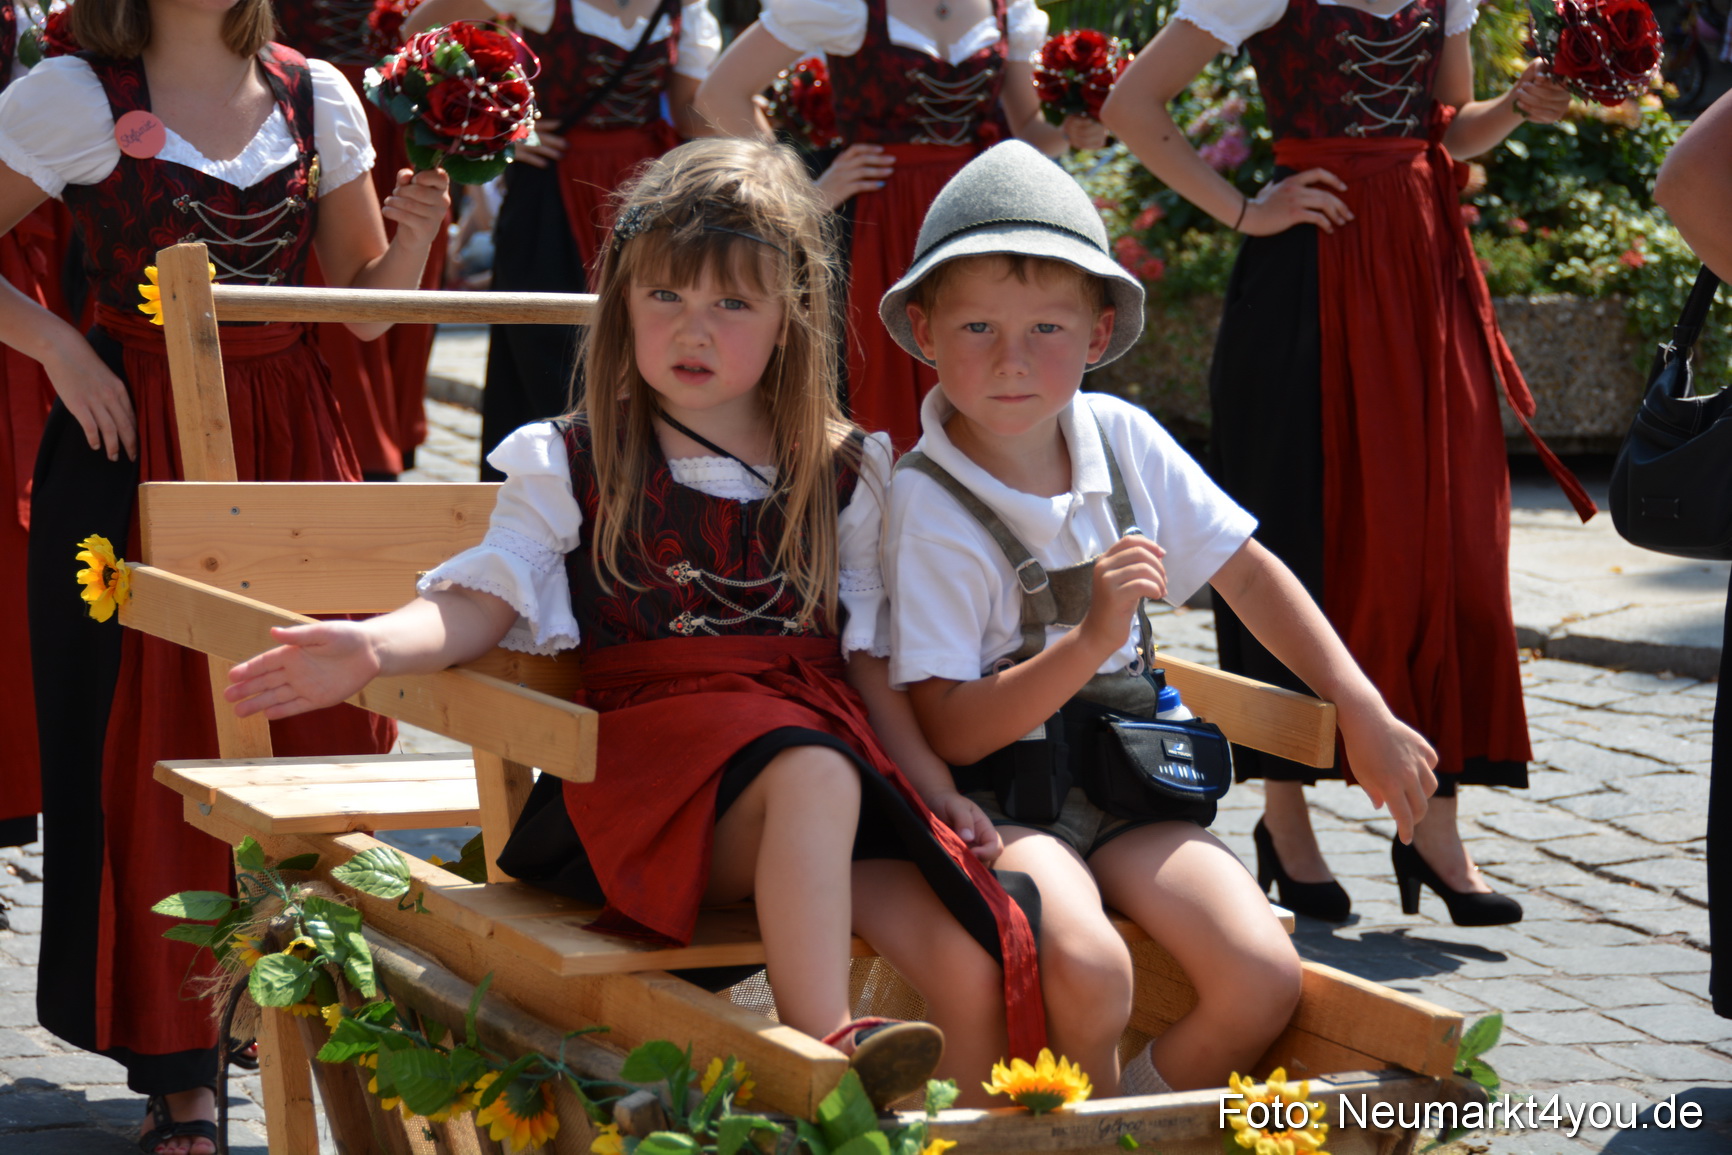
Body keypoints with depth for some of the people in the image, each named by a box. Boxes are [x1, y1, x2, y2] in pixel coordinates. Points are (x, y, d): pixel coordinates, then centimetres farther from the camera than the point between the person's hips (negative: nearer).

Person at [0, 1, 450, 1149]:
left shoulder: (316, 96, 7)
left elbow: (363, 308, 11)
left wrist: (413, 237, -7)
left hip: (293, 434, 3)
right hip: (138, 439, -3)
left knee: (323, 722, 1)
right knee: (156, 747, -1)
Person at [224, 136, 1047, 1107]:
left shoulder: (840, 476, 17)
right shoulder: (574, 467, 9)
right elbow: (485, 599, -2)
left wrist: (934, 784, 10)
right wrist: (374, 647, -21)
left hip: (821, 728, 4)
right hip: (651, 741, -4)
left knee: (970, 965, -19)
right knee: (814, 773, -39)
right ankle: (826, 1056, -43)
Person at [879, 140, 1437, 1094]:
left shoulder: (1122, 440, 3)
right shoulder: (927, 504, -13)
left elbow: (1250, 574, 13)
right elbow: (951, 730, -15)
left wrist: (1367, 719, 11)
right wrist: (1092, 639, -25)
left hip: (1128, 778, 5)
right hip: (999, 793, -5)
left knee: (1263, 982, -18)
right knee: (1088, 972, -34)